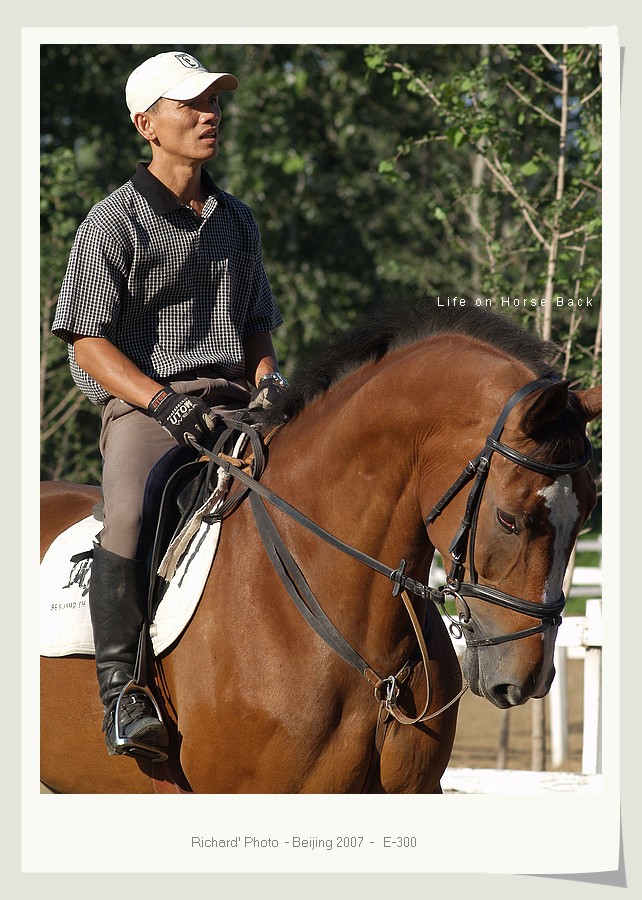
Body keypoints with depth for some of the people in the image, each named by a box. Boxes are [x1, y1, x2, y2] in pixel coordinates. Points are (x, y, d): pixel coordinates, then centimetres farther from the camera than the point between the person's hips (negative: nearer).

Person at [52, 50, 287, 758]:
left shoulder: (236, 220, 18)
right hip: (142, 404, -6)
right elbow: (89, 340, -5)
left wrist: (266, 378, 1)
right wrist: (164, 400, -19)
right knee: (130, 515, -33)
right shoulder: (114, 222, 0)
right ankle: (120, 692, -24)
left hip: (234, 402, 6)